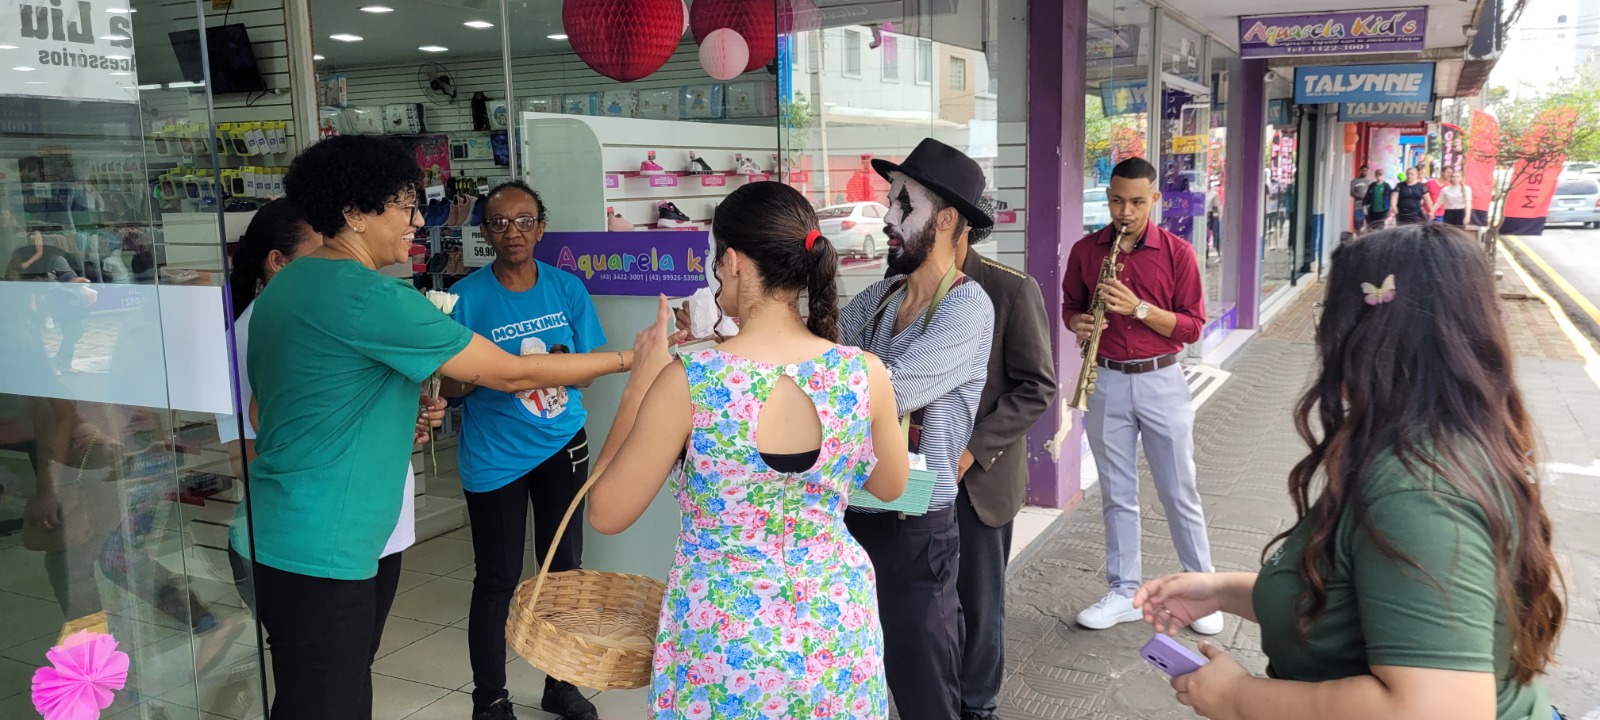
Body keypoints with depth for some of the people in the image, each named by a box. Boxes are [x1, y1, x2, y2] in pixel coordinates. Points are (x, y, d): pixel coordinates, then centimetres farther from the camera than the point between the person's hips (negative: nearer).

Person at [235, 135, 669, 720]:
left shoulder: (285, 285, 11)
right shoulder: (368, 295, -18)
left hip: (274, 538, 9)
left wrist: (392, 422, 15)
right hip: (318, 554, -9)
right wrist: (633, 358, -6)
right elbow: (509, 373, -15)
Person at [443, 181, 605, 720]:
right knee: (498, 579, 4)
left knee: (563, 569, 12)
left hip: (561, 445, 3)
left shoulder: (567, 288, -1)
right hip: (494, 456, -3)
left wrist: (558, 365, -18)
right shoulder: (467, 297, -9)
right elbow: (451, 386, -7)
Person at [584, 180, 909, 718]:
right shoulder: (865, 374, -13)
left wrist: (641, 381, -3)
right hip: (839, 626, 3)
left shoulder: (688, 383, -22)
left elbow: (606, 514, -9)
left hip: (726, 641, -2)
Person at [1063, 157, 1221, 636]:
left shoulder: (1177, 252, -5)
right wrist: (1078, 322, -10)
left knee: (1180, 494, 5)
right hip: (1106, 383, 2)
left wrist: (1139, 308, -19)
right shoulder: (1084, 251, 2)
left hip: (1161, 381, -2)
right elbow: (1070, 305, 14)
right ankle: (1123, 593, 21)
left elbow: (1192, 326, -5)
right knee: (1117, 495, 10)